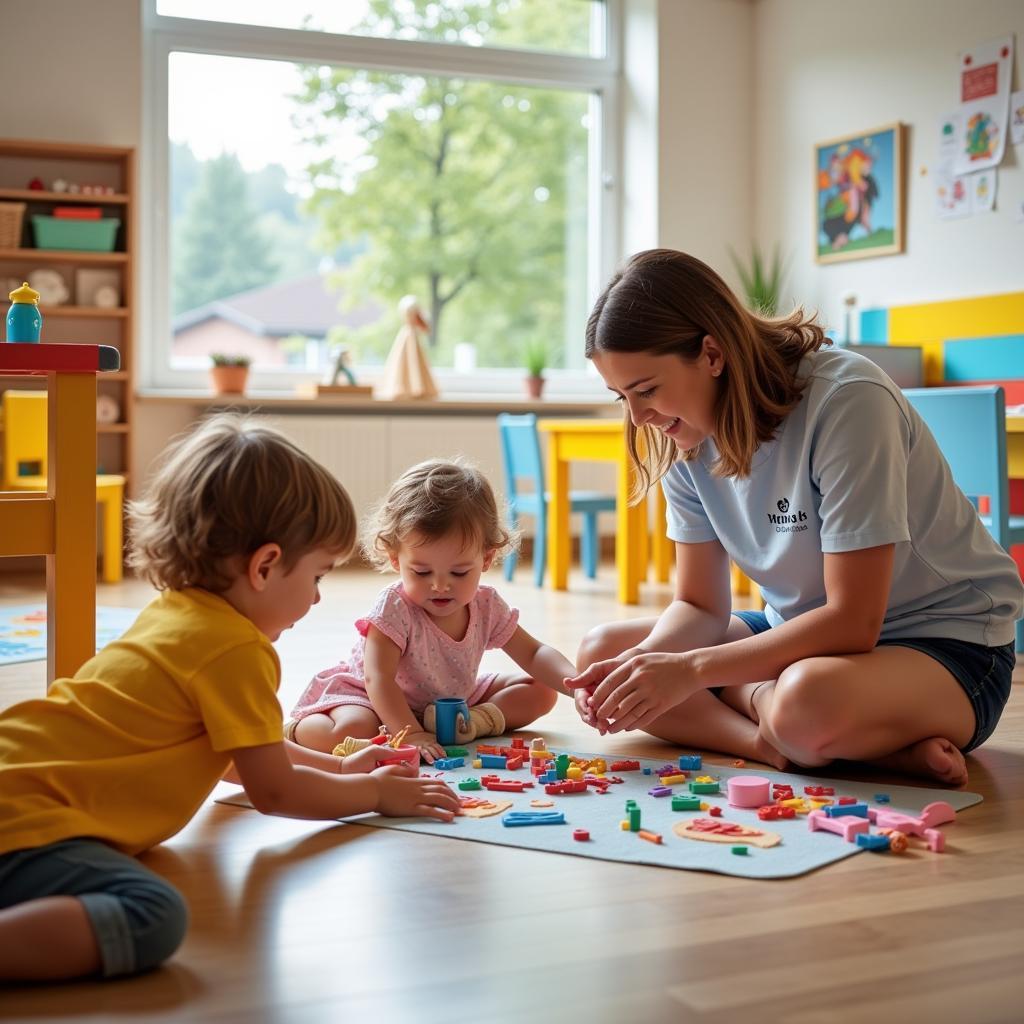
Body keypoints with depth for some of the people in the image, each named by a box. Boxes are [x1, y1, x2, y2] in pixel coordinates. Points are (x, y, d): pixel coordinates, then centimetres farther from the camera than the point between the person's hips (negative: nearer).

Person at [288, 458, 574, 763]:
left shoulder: (486, 606, -13)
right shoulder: (394, 608, -29)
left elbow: (533, 654, -7)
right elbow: (378, 680, -36)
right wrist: (410, 735, -49)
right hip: (381, 701, -6)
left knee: (541, 691, 1)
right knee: (352, 732, -39)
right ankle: (297, 727, -9)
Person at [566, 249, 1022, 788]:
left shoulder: (847, 399, -25)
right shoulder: (687, 437, -3)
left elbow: (853, 621, -26)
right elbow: (699, 605, 1)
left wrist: (691, 669, -29)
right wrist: (642, 665, -20)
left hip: (948, 642, -8)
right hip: (808, 631, 9)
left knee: (808, 699, -42)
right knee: (602, 651, -8)